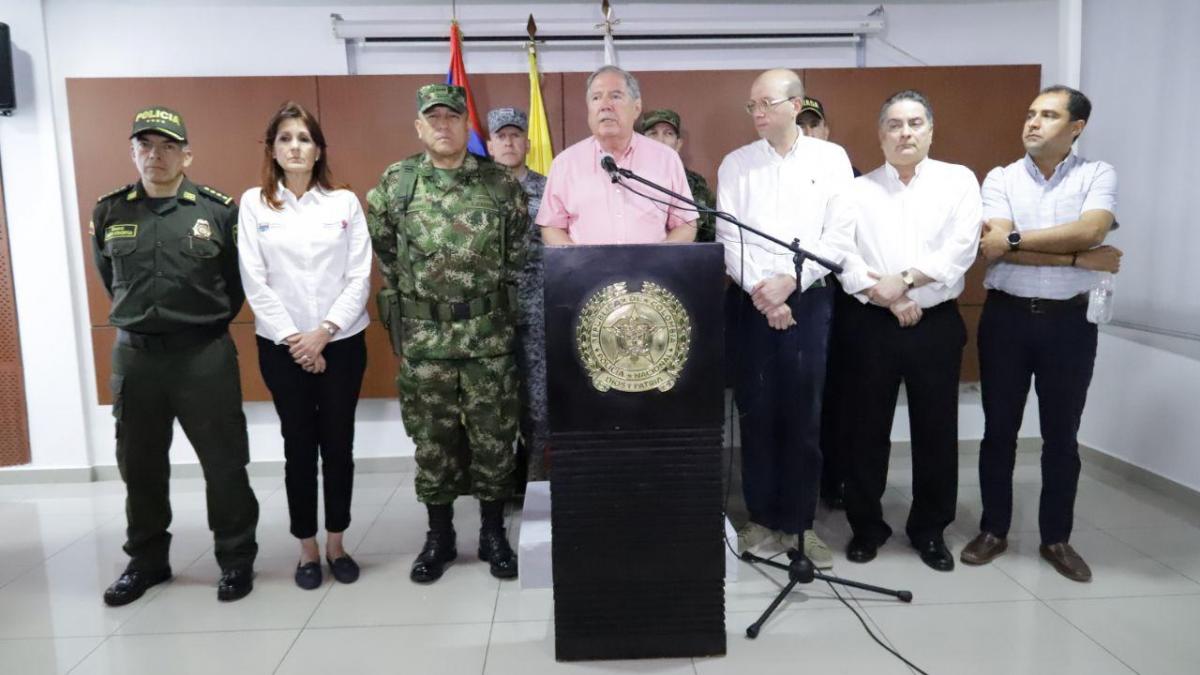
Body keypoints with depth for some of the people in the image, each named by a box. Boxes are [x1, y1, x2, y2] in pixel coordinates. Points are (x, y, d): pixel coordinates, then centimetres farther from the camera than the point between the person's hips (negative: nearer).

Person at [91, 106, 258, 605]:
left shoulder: (219, 210, -5)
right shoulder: (108, 213, 4)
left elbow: (238, 280, 5)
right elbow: (109, 278, 19)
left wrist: (208, 322, 7)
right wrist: (140, 319, 15)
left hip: (204, 355, -3)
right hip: (134, 355, 4)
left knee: (224, 463, 3)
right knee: (140, 466, 14)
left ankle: (236, 560, 18)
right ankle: (146, 561, 31)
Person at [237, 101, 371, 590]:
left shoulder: (345, 202, 3)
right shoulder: (253, 203, 2)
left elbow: (360, 277, -2)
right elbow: (254, 282, -3)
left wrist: (324, 331, -11)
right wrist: (293, 338, -9)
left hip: (342, 342, 1)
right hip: (282, 345, 0)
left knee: (338, 444, 6)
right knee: (299, 446, 7)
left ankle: (336, 544, 21)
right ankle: (308, 548, 20)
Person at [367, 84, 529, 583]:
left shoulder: (501, 184, 1)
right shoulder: (394, 183, 2)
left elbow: (519, 256, 7)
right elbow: (385, 253, 13)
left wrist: (497, 301, 6)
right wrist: (412, 295, 12)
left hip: (490, 337, 0)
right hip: (423, 339, 1)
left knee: (493, 438, 7)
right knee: (432, 441, 9)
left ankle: (493, 533, 24)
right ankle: (438, 536, 25)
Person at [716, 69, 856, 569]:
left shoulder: (831, 159, 4)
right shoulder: (735, 164, 7)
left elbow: (840, 236, -3)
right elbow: (728, 238, 0)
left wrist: (790, 282, -12)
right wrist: (761, 292, -11)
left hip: (808, 300, -1)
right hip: (750, 301, 1)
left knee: (804, 415, 3)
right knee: (756, 412, 5)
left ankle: (799, 522, 15)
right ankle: (761, 517, 17)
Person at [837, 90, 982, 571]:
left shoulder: (958, 181, 6)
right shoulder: (858, 190, 7)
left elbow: (961, 248, -7)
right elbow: (845, 256, -6)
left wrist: (906, 281, -16)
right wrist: (889, 300, -17)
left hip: (937, 323, 0)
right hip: (871, 324, 0)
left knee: (936, 429, 7)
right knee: (867, 428, 6)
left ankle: (930, 528, 24)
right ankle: (866, 525, 21)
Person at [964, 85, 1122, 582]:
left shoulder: (1098, 175, 2)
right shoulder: (1000, 178, 2)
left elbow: (1090, 229, -19)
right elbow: (996, 247, -14)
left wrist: (1015, 237, -17)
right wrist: (1081, 258, -14)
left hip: (1069, 321, 0)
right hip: (1006, 317, 0)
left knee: (1062, 434, 10)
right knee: (999, 429, 8)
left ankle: (1056, 538, 25)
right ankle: (993, 530, 23)